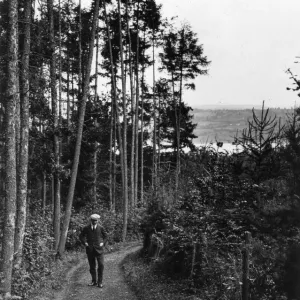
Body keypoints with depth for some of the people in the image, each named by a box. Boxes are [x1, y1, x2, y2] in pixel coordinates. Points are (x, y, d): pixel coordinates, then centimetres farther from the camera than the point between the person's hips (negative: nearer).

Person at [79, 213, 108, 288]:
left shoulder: (101, 228, 1)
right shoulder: (86, 228, 2)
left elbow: (105, 236, 14)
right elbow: (81, 236, 15)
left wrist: (103, 243, 1)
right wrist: (85, 243, 2)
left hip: (99, 249, -1)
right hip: (90, 249, 1)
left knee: (101, 265, -10)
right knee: (92, 266, 6)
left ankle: (100, 282, 0)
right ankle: (94, 281, 18)